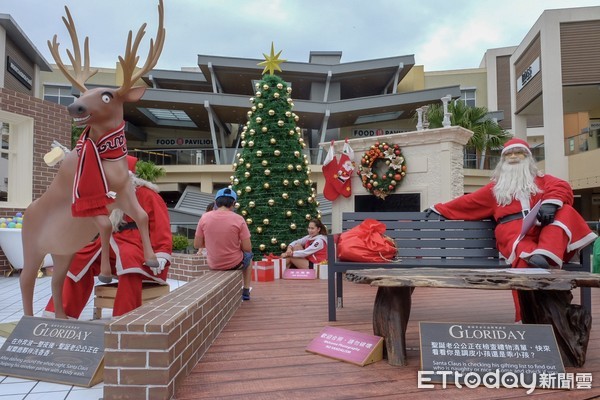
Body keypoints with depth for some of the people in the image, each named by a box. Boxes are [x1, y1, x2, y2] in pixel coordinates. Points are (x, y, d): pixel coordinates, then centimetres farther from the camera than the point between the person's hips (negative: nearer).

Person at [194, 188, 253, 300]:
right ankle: (246, 292, 37)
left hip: (213, 265, 2)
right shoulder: (238, 219, -17)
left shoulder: (205, 217, -10)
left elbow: (197, 245, -3)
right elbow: (247, 248, -14)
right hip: (234, 264, -2)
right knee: (248, 256, 33)